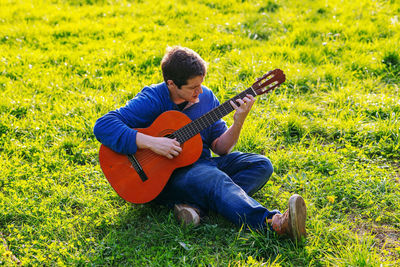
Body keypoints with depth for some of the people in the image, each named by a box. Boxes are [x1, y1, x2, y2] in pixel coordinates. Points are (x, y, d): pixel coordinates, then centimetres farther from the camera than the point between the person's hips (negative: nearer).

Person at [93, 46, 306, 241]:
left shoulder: (206, 97, 5)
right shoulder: (151, 100, -12)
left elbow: (220, 148, 5)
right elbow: (102, 126, -23)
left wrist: (238, 123, -14)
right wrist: (151, 143, -30)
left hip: (201, 163, 7)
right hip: (166, 175, -7)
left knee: (261, 164, -7)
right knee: (216, 180, -35)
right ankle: (275, 222, -57)